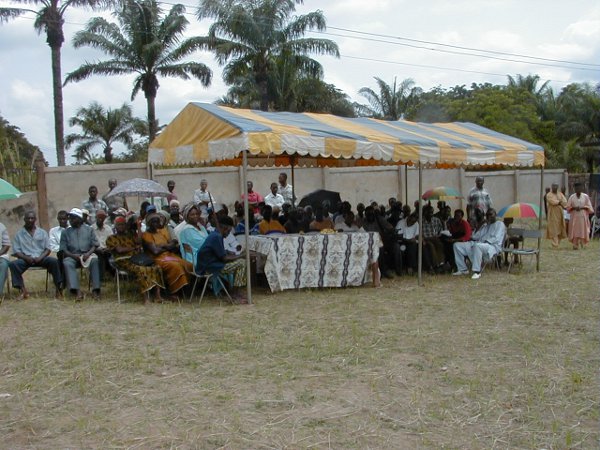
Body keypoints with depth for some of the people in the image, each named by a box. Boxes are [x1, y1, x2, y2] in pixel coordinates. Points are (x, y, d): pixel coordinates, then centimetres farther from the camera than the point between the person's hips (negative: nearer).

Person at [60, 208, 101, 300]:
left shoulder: (89, 229, 15)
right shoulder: (66, 232, 16)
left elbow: (94, 245, 7)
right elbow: (63, 249, 7)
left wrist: (88, 254, -14)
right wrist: (73, 255, -13)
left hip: (87, 254, -1)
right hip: (72, 256, 1)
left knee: (94, 260, -35)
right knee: (67, 263, -34)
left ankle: (95, 290, -39)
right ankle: (77, 290, -47)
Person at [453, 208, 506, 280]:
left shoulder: (500, 224, 8)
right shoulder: (485, 226, 30)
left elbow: (497, 239, -8)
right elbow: (475, 236, 21)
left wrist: (485, 241, -18)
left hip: (492, 247, -8)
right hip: (478, 244, 8)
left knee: (477, 245, -43)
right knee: (457, 245, -3)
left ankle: (477, 272, -38)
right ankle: (463, 269, -1)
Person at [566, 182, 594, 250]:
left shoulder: (585, 196, 1)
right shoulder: (572, 197, 3)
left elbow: (589, 206, 3)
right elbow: (568, 207, 5)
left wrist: (582, 208, -13)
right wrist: (574, 208, -13)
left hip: (583, 216, 0)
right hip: (574, 216, 0)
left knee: (583, 230, -2)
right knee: (575, 231, -5)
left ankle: (583, 244, 12)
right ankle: (575, 245, -3)